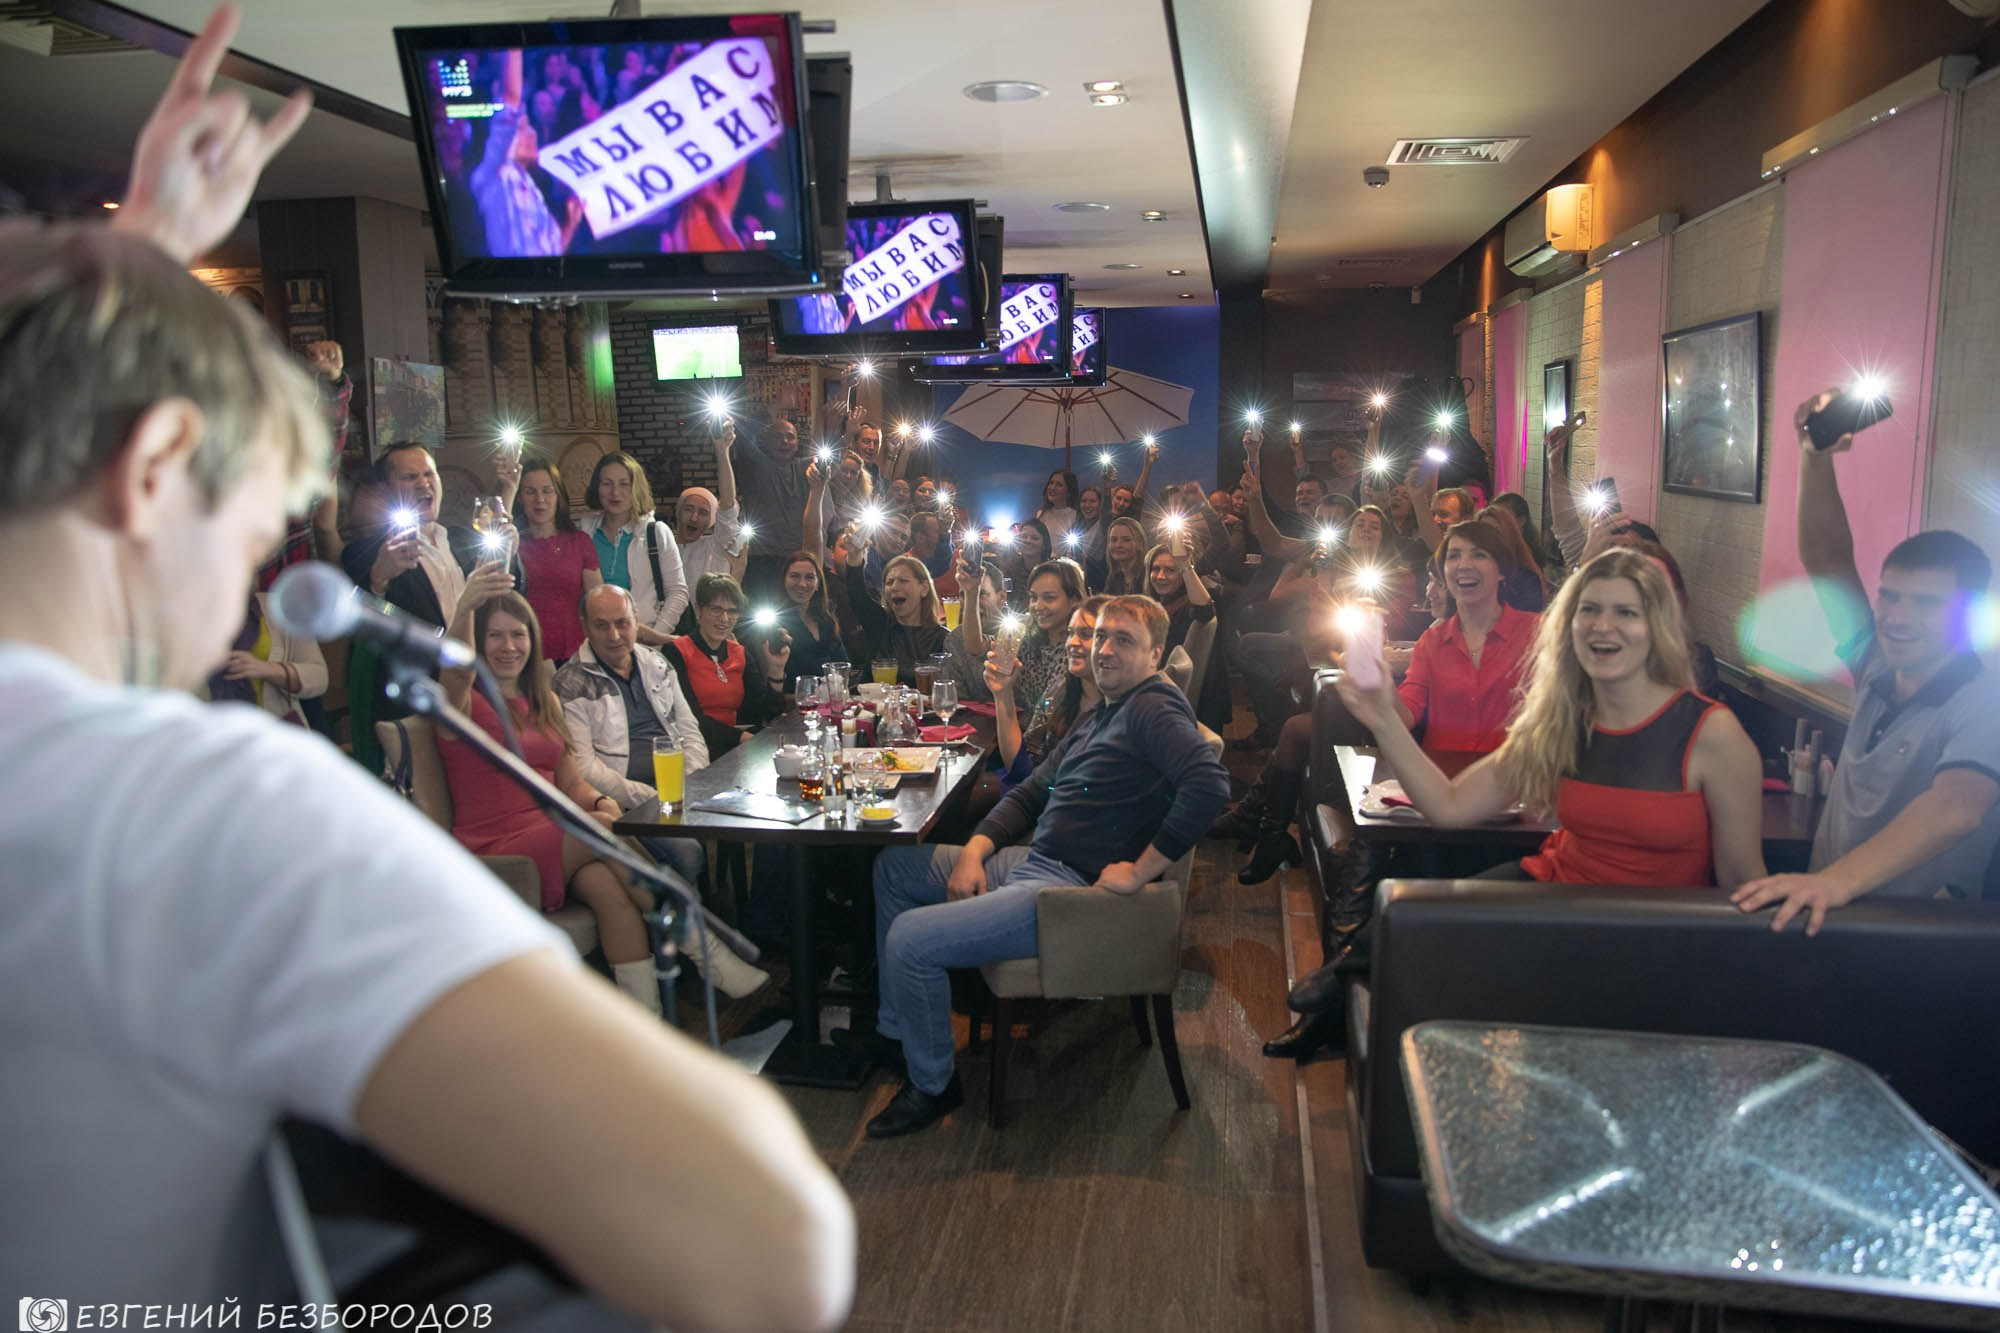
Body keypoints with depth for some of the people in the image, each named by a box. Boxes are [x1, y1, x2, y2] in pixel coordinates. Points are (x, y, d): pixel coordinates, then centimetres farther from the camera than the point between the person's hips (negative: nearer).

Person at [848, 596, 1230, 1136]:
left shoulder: (1153, 705, -14)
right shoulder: (1096, 717, 18)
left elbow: (1209, 784, -31)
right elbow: (1028, 794, 19)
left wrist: (1141, 871, -26)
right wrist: (973, 853, 3)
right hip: (1028, 860, 11)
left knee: (910, 940, -19)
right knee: (892, 867, 18)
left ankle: (932, 1085, 5)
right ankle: (896, 1027, 27)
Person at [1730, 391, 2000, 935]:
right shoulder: (1878, 667, 7)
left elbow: (1956, 808, -30)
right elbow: (1826, 558, 8)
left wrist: (1838, 879, -45)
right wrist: (1816, 456, -5)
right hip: (1831, 911, 6)